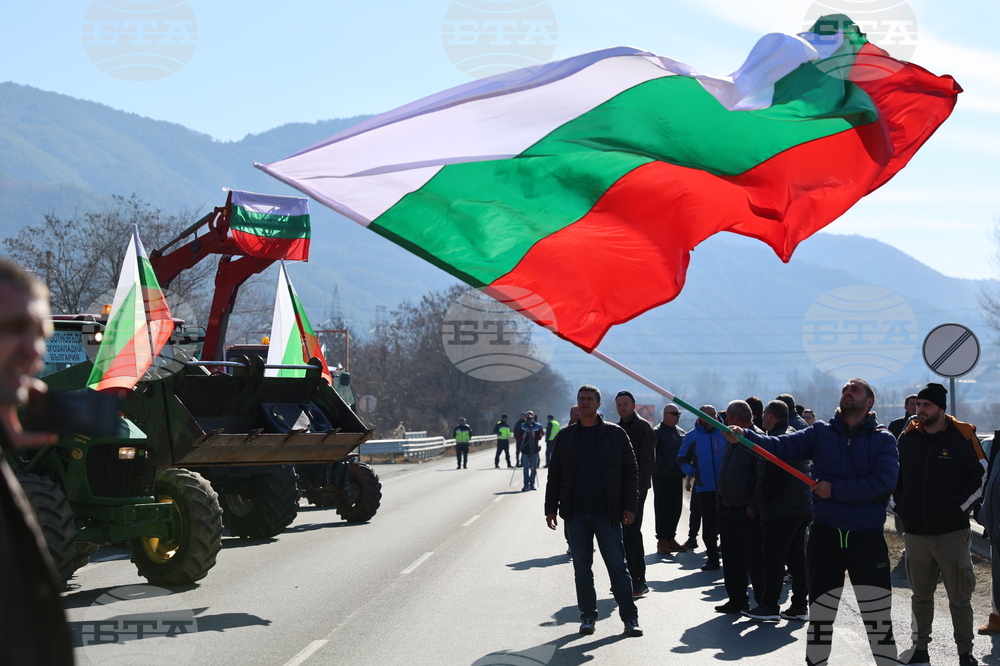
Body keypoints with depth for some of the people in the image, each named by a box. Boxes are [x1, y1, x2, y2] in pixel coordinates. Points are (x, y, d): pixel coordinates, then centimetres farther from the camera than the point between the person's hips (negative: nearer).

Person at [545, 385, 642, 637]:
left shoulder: (615, 434, 2)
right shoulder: (565, 436, 8)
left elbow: (630, 471, 2)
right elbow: (554, 474, 11)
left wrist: (629, 506, -5)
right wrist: (551, 508, 6)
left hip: (607, 513, -2)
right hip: (576, 514, 2)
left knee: (617, 565, -1)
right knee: (582, 567, 6)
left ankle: (630, 617, 4)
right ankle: (588, 616, 15)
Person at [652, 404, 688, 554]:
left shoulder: (680, 432, 14)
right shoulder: (657, 432, -6)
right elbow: (653, 456, -13)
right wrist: (668, 467, -20)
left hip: (677, 476, 7)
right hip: (662, 477, -6)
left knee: (676, 508, 8)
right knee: (662, 508, -3)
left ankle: (670, 538, 17)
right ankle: (661, 540, 1)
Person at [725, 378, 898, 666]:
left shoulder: (883, 439, -1)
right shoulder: (821, 434, 6)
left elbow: (883, 482, -15)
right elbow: (781, 446, -8)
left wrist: (835, 490, -16)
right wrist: (745, 436, -24)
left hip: (867, 540, -2)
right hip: (825, 536, 2)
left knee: (880, 624, 2)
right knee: (819, 619, 9)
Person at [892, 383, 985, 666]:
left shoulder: (963, 436, -5)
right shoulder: (907, 437, 6)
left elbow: (977, 478, -1)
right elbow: (894, 475, 16)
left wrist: (958, 506, -7)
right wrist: (898, 506, 7)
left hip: (952, 531, -3)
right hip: (915, 531, 4)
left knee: (959, 597, 1)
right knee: (920, 594, 13)